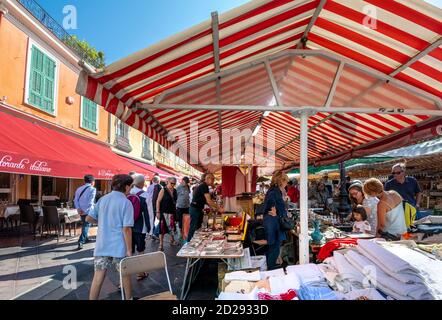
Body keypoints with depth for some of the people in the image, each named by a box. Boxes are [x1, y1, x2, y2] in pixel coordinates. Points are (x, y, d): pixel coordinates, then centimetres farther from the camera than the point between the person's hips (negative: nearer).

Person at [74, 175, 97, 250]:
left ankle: (86, 238, 37)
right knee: (86, 226, -2)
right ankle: (80, 242, -11)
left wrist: (78, 208, -4)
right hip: (88, 211, -6)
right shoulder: (92, 189, -9)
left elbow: (75, 200, 3)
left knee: (85, 224, 24)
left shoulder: (79, 189, 10)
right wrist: (86, 211, -15)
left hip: (81, 211, 6)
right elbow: (90, 202, -17)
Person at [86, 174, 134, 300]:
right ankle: (129, 298, 31)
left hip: (102, 245, 4)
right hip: (119, 246, -4)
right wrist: (129, 249, -11)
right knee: (125, 274, 16)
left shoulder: (103, 199, 5)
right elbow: (126, 229, -17)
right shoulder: (126, 202, -12)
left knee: (98, 277, 7)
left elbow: (89, 218, 7)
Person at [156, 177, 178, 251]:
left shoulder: (175, 191, 7)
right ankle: (161, 244, 8)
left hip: (172, 212, 5)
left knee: (172, 227, 14)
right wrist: (158, 212, -15)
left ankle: (172, 240, 32)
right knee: (163, 228, 0)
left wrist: (175, 211, 13)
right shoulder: (163, 190, -9)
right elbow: (158, 201, -10)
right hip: (164, 212, -5)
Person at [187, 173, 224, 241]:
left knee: (198, 227, 15)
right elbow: (209, 201, -21)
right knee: (194, 228, -3)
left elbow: (206, 200, 17)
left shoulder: (203, 186, 14)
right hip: (195, 209, -10)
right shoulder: (204, 186, -16)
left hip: (197, 209, 10)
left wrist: (214, 208, 10)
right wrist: (219, 208, -14)